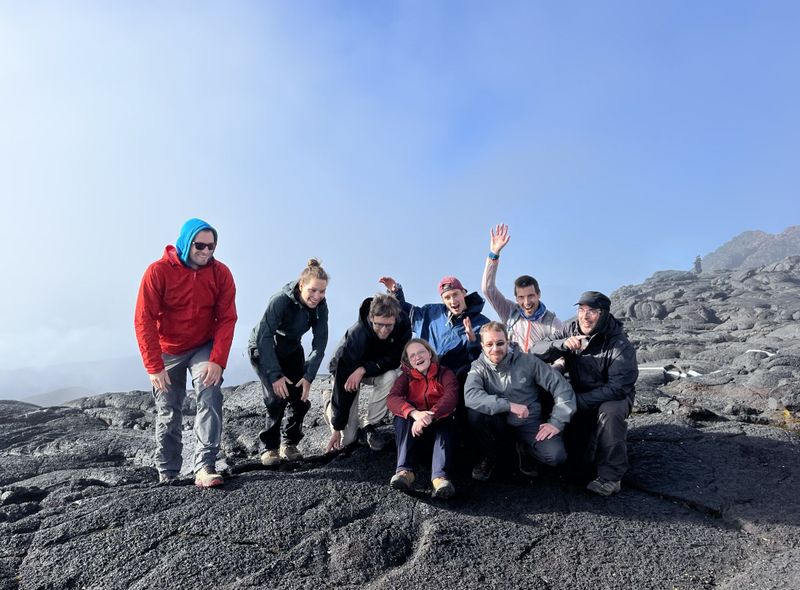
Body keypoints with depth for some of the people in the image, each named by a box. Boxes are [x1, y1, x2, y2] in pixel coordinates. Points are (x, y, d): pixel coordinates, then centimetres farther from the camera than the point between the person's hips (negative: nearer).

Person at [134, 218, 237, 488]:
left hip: (204, 348, 1)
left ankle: (205, 467, -18)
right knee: (168, 413, 7)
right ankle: (167, 476, 22)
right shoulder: (158, 271, -18)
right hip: (168, 352, 0)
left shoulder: (220, 273, -12)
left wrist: (217, 360, -21)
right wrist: (154, 366, -21)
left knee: (210, 397, -20)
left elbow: (227, 319, -12)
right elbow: (143, 320, -18)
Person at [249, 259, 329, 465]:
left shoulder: (320, 306, -19)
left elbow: (320, 343, -17)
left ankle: (289, 444, 15)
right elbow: (264, 337, -34)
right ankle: (269, 447, -2)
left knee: (300, 398, -5)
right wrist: (275, 375, -36)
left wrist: (308, 376, -25)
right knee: (277, 396, -19)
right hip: (262, 349, -4)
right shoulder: (280, 300, -33)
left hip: (291, 350, 5)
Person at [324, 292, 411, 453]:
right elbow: (344, 383, -33)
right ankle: (330, 404, 23)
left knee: (390, 377, -34)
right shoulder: (356, 336, -37)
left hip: (378, 370, 3)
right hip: (347, 371, -3)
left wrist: (364, 369, -40)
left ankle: (370, 426, -11)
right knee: (346, 438, -9)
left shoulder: (403, 325, -28)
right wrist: (337, 428, -29)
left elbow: (395, 359, -24)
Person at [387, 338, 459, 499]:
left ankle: (440, 476, -50)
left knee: (446, 420, -32)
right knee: (404, 415, -27)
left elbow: (451, 397, -21)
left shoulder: (445, 373, 0)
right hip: (412, 429, 1)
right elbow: (392, 398, -16)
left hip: (438, 427, -1)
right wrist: (415, 413, -38)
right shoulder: (406, 377, 4)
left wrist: (431, 415, -41)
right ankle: (404, 470, -40)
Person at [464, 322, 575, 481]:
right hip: (498, 424, 0)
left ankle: (524, 449, 11)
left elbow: (562, 386, -6)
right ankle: (489, 455, -1)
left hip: (528, 424, 0)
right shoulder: (479, 367, -8)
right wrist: (509, 405, -35)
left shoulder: (528, 361, -7)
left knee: (556, 456, -25)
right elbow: (470, 396, -28)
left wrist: (557, 422, -14)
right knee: (474, 412, -30)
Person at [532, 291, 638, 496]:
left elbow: (618, 388, -27)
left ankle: (610, 476, -23)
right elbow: (537, 350, -16)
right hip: (579, 393, 4)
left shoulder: (620, 345, -21)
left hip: (613, 397, -4)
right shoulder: (571, 329, -8)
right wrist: (563, 344, -35)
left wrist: (579, 401, -31)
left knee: (609, 411, -36)